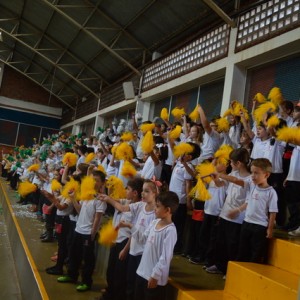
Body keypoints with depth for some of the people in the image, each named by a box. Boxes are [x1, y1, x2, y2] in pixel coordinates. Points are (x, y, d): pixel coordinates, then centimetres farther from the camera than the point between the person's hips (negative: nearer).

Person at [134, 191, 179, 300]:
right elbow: (144, 237, 14)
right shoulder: (154, 222, 2)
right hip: (142, 272, 8)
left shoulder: (170, 230, -22)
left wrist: (155, 276, -19)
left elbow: (165, 257, -22)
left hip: (155, 277, -8)